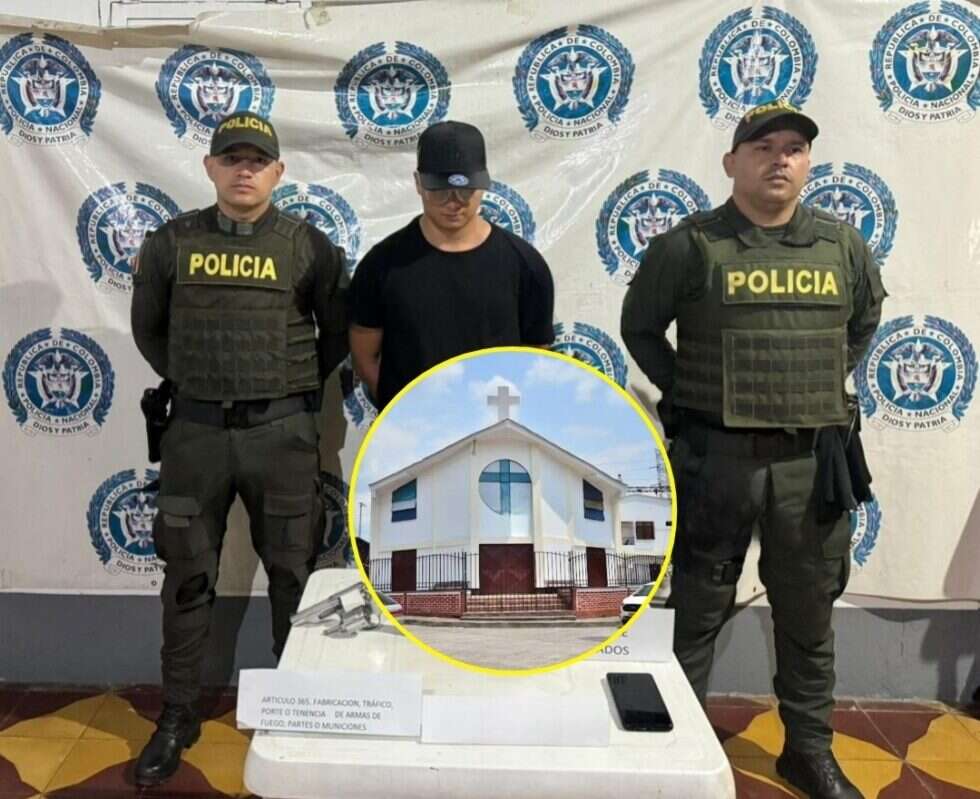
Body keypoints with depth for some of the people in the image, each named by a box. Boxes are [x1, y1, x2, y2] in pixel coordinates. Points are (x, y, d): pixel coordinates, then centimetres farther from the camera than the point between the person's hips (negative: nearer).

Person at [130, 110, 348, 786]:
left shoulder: (308, 246, -1)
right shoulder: (171, 243, 3)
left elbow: (338, 332, 9)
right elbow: (149, 329, 16)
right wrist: (190, 383, 13)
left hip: (282, 433, -1)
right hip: (196, 431, 2)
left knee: (294, 573, 9)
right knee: (188, 577, 10)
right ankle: (179, 716, 25)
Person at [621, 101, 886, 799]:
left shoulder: (843, 245, 6)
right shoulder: (690, 245, -5)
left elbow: (866, 319, 22)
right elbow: (640, 328, 3)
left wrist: (828, 386, 12)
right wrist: (688, 394, -2)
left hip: (812, 459, 4)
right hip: (714, 454, -3)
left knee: (809, 611, 15)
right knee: (696, 610, 8)